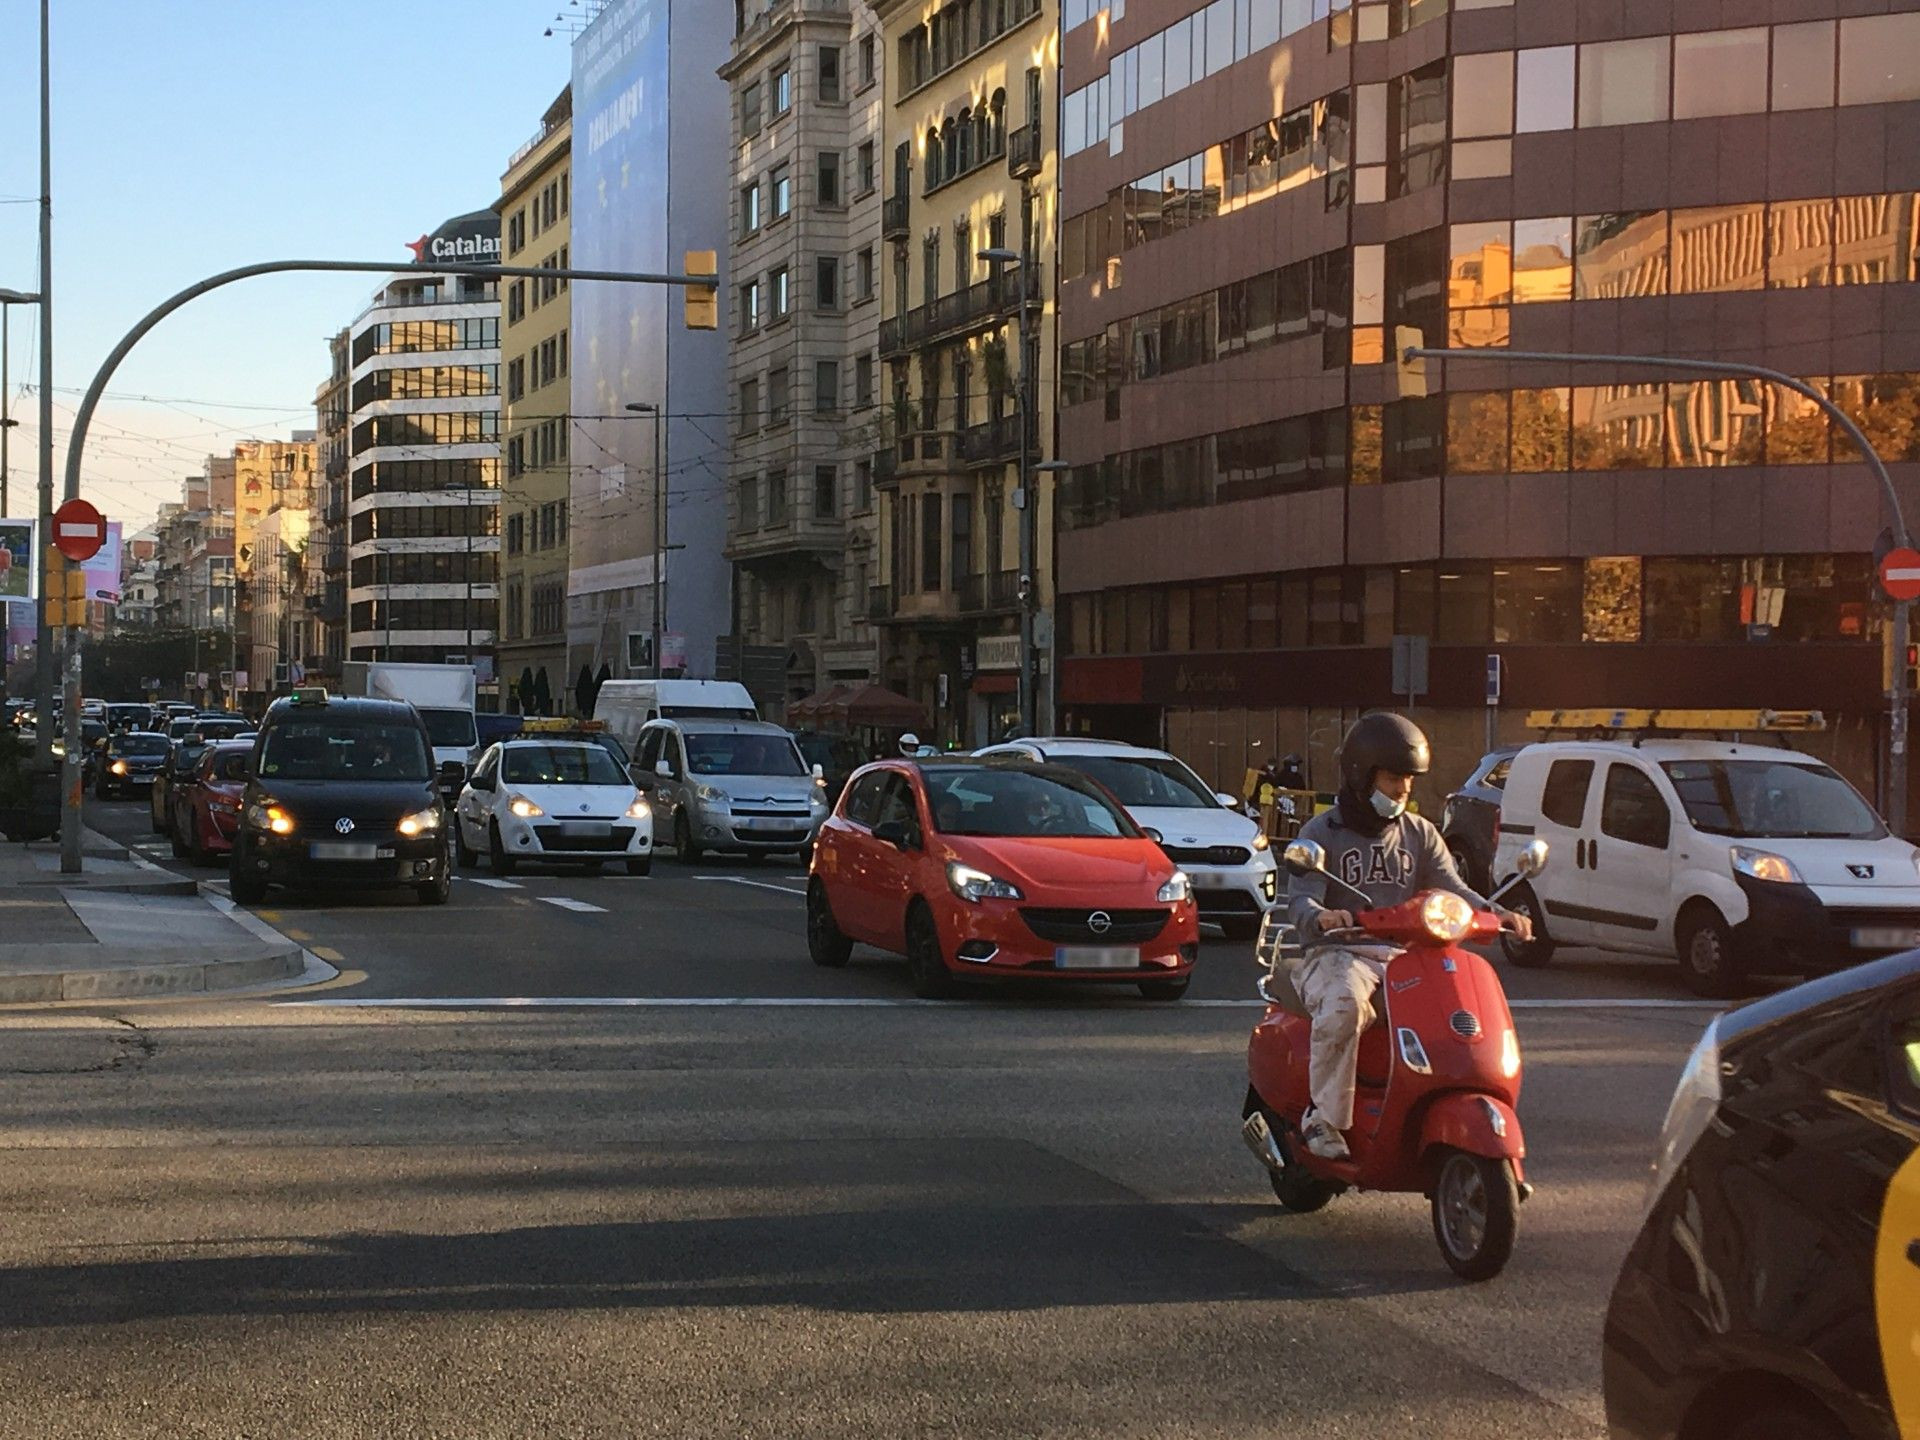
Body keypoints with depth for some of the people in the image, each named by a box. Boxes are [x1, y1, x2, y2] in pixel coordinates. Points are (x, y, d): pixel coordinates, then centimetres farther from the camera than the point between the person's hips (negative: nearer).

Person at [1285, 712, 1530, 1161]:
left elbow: (1451, 889, 6)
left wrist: (1495, 914, -16)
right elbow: (1300, 900, -8)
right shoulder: (1322, 833, 4)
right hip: (1338, 955, -4)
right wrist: (1321, 916, -33)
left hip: (1404, 956, 4)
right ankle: (1324, 1116, -25)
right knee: (1343, 1007, -38)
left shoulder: (1420, 834, 18)